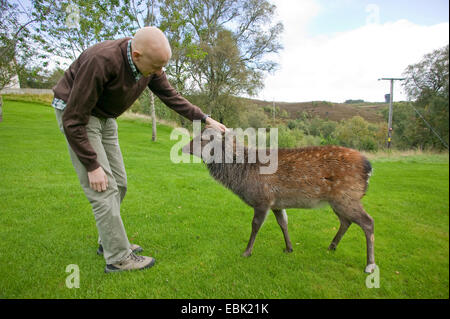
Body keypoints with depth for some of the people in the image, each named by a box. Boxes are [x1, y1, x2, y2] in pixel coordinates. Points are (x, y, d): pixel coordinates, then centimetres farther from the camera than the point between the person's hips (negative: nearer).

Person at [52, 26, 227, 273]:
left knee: (118, 183, 8)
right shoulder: (101, 61, -33)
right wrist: (92, 165, -25)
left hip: (105, 118, 8)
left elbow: (171, 96, 3)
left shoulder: (150, 64, -11)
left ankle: (108, 241, 24)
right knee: (103, 188, -12)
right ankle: (118, 257, 0)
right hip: (75, 114, -7)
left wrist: (205, 119, -3)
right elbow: (74, 120, -28)